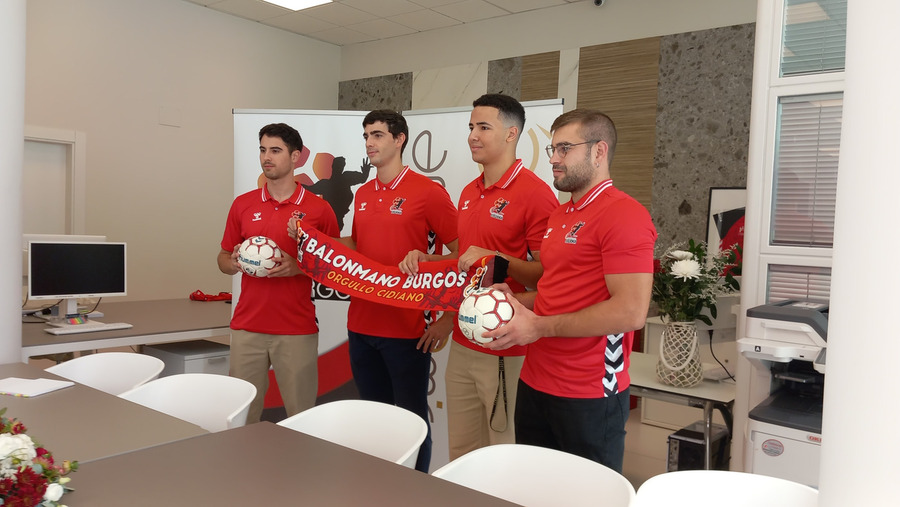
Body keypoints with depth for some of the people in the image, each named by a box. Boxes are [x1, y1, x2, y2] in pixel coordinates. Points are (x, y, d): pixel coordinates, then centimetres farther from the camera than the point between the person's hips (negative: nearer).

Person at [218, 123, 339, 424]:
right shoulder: (242, 204, 8)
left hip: (297, 330, -2)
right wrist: (234, 263, -7)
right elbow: (223, 259, 16)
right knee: (242, 413, 9)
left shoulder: (318, 209, -1)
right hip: (247, 327, 3)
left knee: (301, 414, 6)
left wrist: (297, 268, -15)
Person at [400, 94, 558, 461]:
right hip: (463, 344, 8)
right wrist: (425, 259, 6)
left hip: (507, 352, -8)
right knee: (461, 452, 18)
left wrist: (497, 260, -26)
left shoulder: (535, 193, -14)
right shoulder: (469, 193, 13)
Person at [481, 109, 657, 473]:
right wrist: (517, 301, 5)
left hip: (590, 395, -8)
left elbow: (631, 312, -22)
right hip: (534, 386, 8)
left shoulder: (624, 215, -14)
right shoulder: (558, 216, 13)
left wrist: (538, 327, -18)